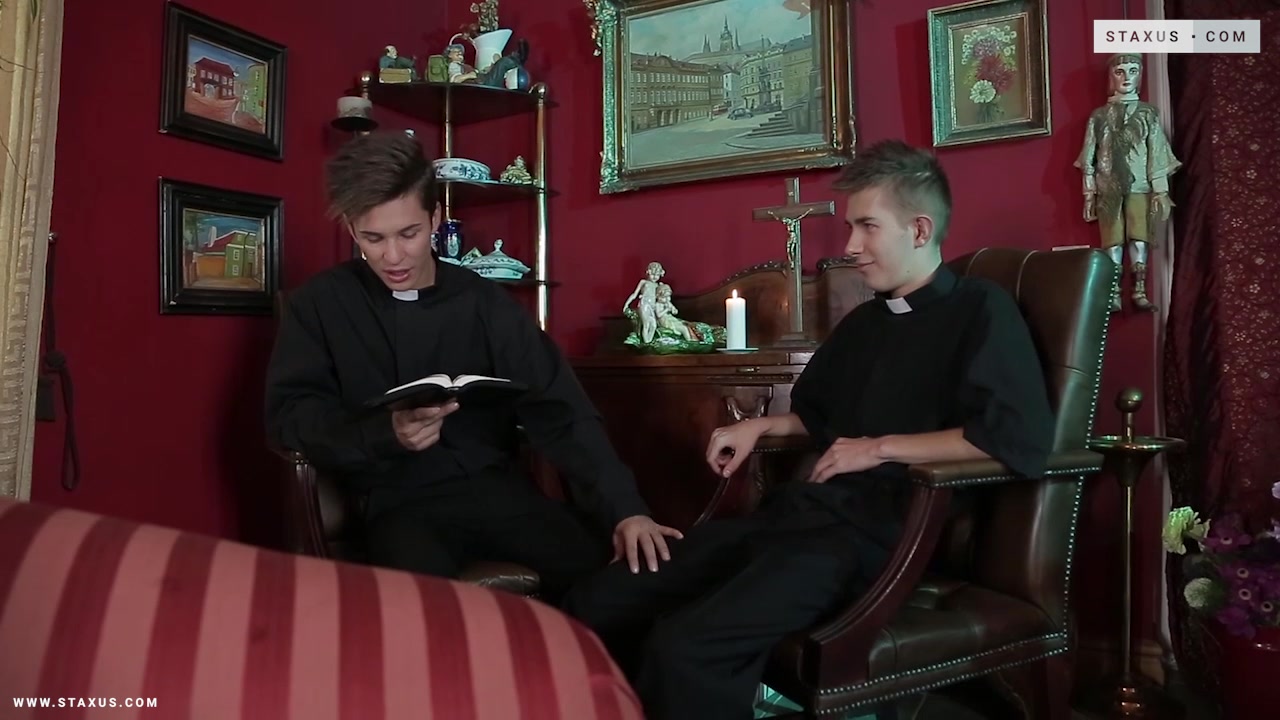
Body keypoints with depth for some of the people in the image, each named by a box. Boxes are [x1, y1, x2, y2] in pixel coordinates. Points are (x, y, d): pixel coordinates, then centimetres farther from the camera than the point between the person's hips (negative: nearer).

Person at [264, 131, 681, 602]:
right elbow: (289, 414, 1)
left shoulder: (485, 301, 4)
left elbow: (558, 409, -3)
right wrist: (385, 434, -19)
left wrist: (623, 508, -16)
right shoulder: (318, 305, 6)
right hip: (400, 500, -2)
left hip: (496, 486, 2)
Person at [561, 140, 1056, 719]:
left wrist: (882, 448, -10)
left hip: (881, 528, -7)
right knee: (595, 605, -10)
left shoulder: (978, 311, 1)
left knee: (685, 645, -31)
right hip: (801, 510, 8)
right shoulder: (862, 323, 25)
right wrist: (758, 427, 18)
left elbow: (1022, 440, -14)